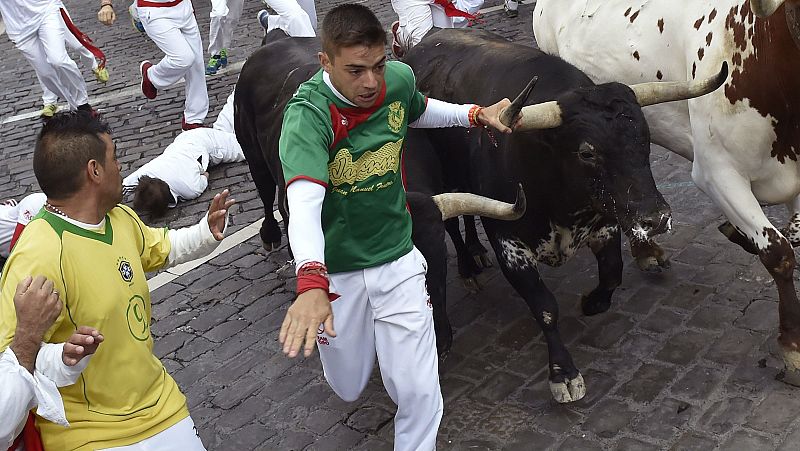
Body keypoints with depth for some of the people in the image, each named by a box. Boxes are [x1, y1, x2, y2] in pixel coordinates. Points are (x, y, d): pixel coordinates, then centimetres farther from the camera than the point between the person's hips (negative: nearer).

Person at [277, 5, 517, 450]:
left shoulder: (400, 79, -10)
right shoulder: (307, 114, -27)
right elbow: (304, 201, -43)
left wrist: (476, 114, 8)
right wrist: (311, 284, -58)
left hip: (397, 260, 3)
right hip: (335, 271, -2)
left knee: (419, 392, 0)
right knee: (349, 389, 18)